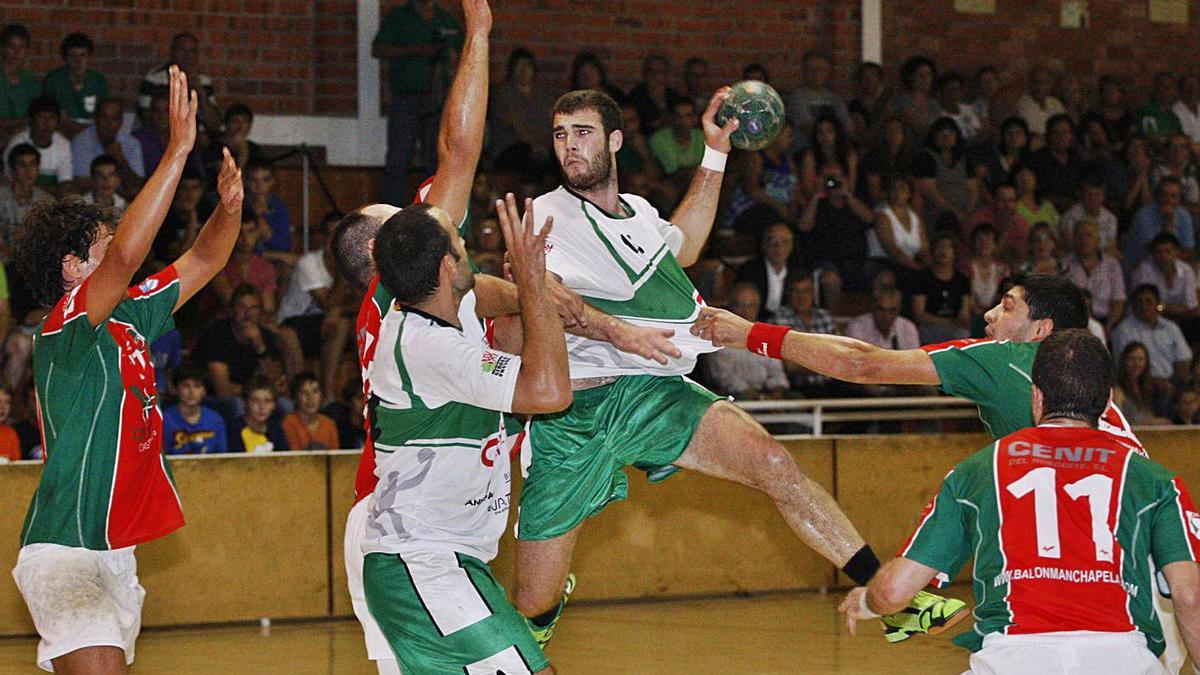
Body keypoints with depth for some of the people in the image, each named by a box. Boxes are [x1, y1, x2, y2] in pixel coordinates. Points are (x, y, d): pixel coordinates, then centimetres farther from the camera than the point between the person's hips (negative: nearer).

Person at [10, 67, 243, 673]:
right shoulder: (66, 327, -13)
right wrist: (178, 151, -29)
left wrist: (228, 207, 0)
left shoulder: (125, 321, 12)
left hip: (114, 550, 9)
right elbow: (127, 255, -29)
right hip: (65, 552, -9)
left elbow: (200, 264, 21)